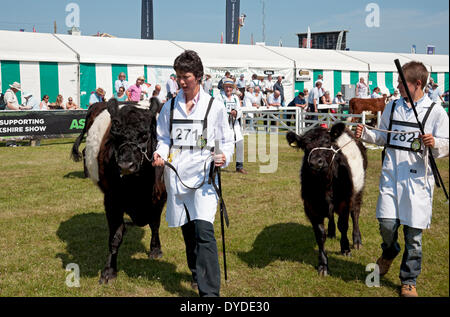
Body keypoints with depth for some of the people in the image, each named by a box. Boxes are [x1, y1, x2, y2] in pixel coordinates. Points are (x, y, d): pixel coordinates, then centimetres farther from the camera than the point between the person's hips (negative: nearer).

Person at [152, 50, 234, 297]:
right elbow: (164, 138, 16)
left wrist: (224, 157, -13)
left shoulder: (214, 106, 1)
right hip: (177, 174, 4)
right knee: (187, 230, 14)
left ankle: (209, 291, -15)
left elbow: (227, 140, 7)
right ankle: (197, 273, 37)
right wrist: (160, 153, -6)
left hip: (203, 173, -4)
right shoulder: (169, 107, 9)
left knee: (204, 230, -16)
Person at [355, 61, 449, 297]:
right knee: (387, 223, -3)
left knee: (413, 233, 3)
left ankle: (409, 281, 21)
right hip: (391, 174, 3)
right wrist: (365, 133, 2)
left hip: (418, 177, -3)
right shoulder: (392, 107, 9)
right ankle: (389, 254, 33)